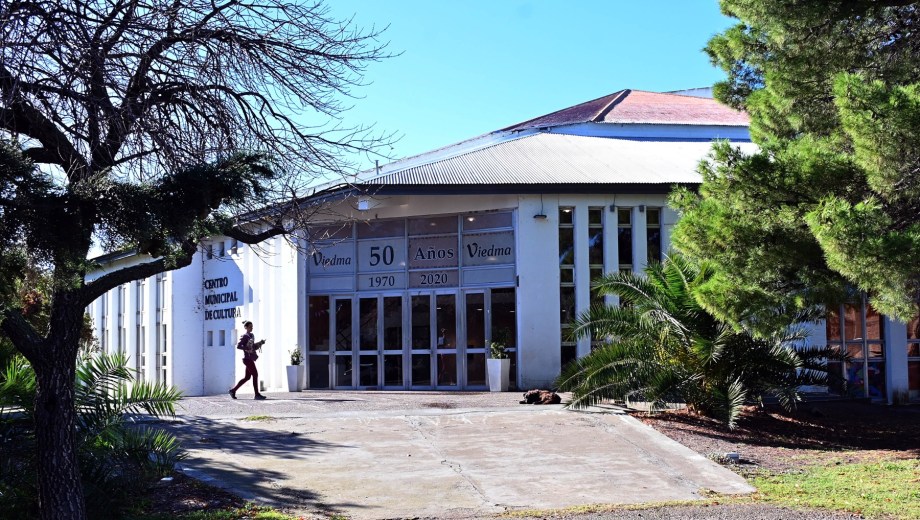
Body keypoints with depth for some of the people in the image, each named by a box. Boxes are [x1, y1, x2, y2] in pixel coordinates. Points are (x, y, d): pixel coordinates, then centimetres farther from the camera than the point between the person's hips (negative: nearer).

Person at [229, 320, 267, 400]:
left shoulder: (252, 336, 17)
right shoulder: (244, 336, -8)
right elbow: (238, 346, -17)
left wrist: (260, 343, 8)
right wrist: (247, 349, -25)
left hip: (250, 359, 9)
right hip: (247, 358, -9)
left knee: (247, 377, 10)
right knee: (255, 374, -10)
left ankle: (233, 390, 17)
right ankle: (257, 394, -8)